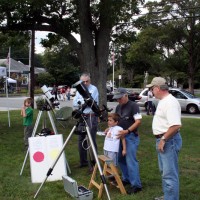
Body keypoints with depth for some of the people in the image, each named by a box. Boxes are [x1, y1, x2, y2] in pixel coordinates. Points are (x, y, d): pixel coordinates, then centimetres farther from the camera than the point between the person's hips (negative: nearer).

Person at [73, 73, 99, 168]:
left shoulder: (93, 89, -3)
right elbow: (74, 103, 5)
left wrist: (80, 101, -2)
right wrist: (84, 102, -10)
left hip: (91, 117, -6)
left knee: (91, 140, -8)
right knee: (81, 140, 10)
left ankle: (94, 162, 1)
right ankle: (83, 161, 22)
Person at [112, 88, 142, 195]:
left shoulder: (133, 105, -11)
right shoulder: (118, 107, 12)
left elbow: (138, 121, -16)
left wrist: (127, 131, -25)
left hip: (131, 136, -8)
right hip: (121, 136, 8)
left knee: (130, 160, -9)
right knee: (121, 159, 13)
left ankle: (136, 185, -2)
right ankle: (126, 179, 29)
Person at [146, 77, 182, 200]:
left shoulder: (170, 102, -21)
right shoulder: (163, 101, 13)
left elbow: (176, 125, -30)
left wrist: (163, 139, -23)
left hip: (169, 140, -11)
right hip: (163, 139, 11)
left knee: (169, 174, -5)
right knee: (165, 171, 21)